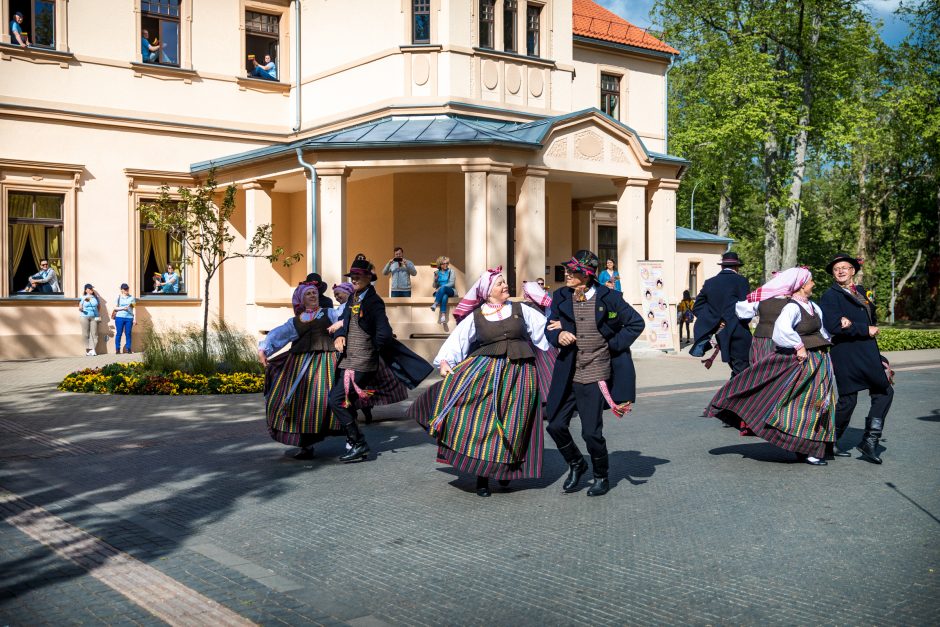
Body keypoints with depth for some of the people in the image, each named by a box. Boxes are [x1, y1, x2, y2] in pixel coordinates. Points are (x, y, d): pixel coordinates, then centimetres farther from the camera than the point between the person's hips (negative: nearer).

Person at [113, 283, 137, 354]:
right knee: (119, 333, -1)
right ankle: (117, 349, 1)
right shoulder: (119, 297, 6)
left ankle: (128, 349, 3)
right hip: (120, 317, -1)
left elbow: (134, 308, 10)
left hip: (129, 318, 1)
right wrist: (122, 308, -12)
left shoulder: (132, 298, 10)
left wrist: (135, 319, 4)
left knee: (128, 334, 0)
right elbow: (115, 308, 4)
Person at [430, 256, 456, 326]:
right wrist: (435, 279, -11)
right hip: (439, 292, 1)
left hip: (450, 291, -1)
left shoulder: (451, 271, 6)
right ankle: (443, 316, -54)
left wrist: (441, 287, -18)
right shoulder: (437, 272, 12)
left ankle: (435, 304, -48)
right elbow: (434, 286, 12)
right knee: (444, 297, -38)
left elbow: (452, 283, -6)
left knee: (443, 288, -39)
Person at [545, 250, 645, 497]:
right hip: (567, 376, 4)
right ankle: (576, 465, 33)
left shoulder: (608, 297, -7)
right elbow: (550, 329, 8)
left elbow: (636, 323, 0)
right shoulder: (561, 296, 3)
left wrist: (613, 345, -5)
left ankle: (602, 477, 25)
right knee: (555, 425, 4)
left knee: (591, 432, -2)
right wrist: (559, 335, -15)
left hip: (595, 376, -4)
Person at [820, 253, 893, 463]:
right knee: (848, 399, -3)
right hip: (846, 354, -7)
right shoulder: (830, 296, -6)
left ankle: (870, 441, 13)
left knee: (885, 392, 4)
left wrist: (852, 324, -13)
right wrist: (865, 330, -13)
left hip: (868, 353, 7)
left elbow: (872, 320, 9)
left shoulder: (862, 293, 16)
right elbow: (833, 326, -17)